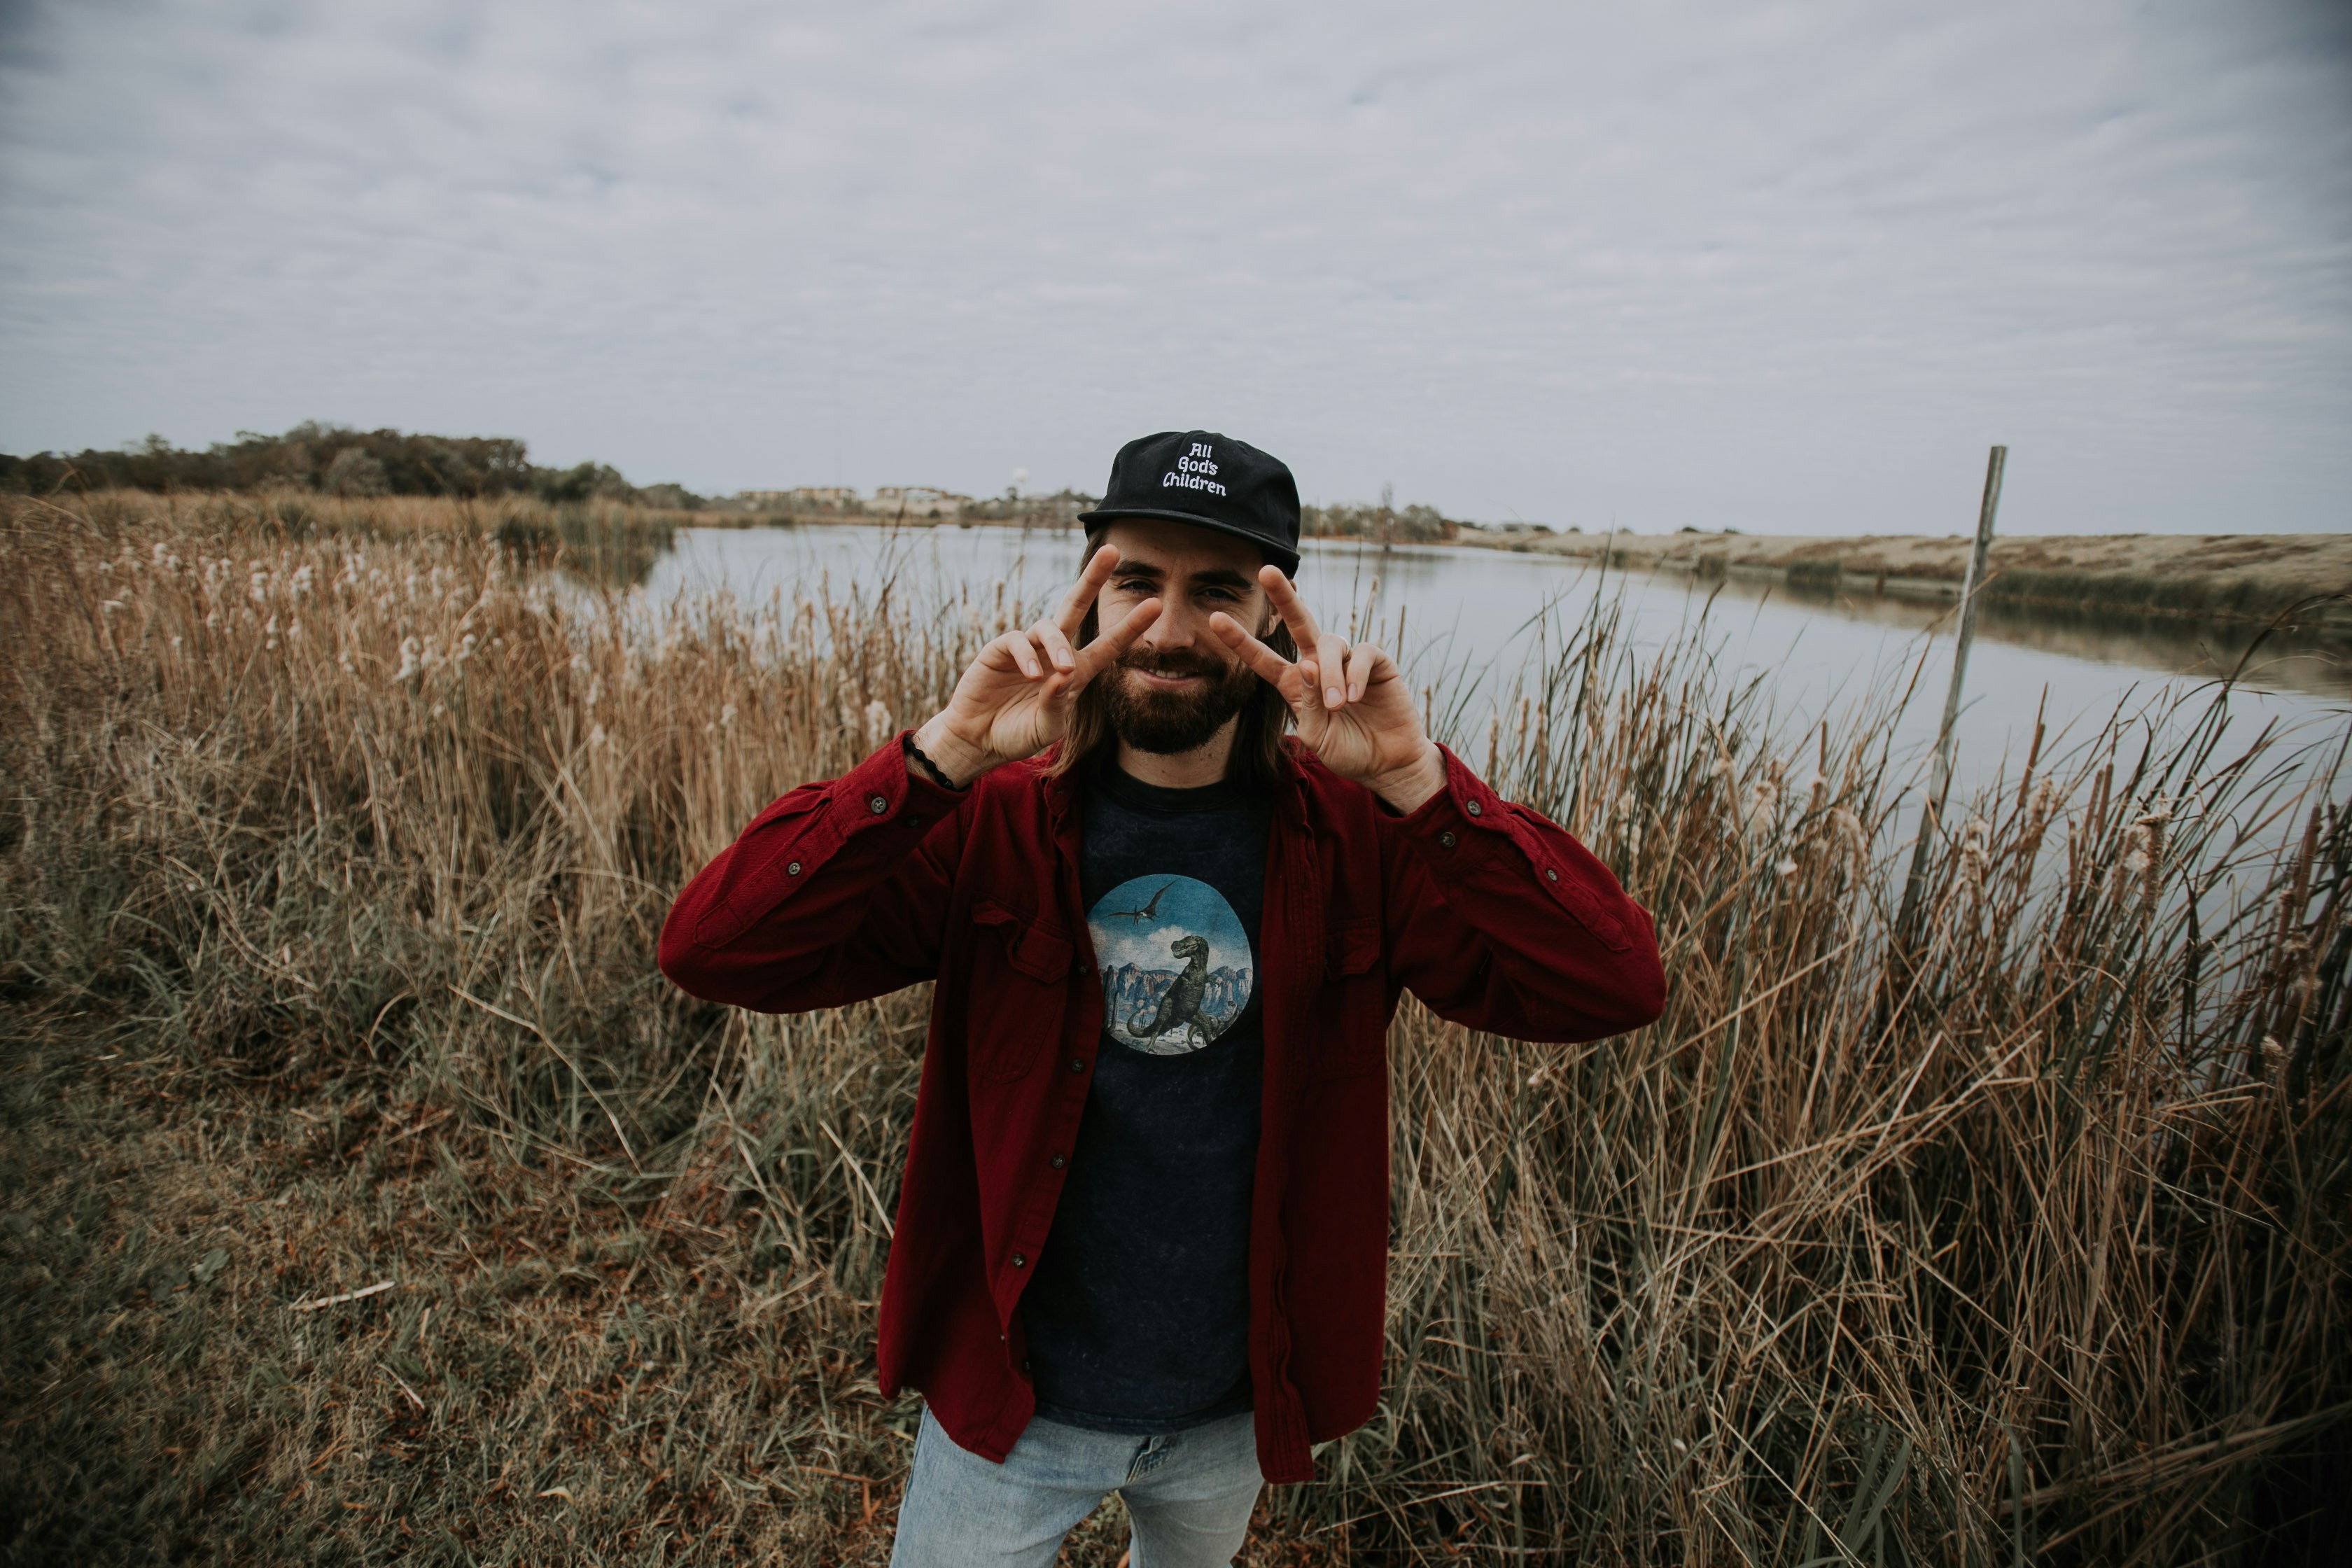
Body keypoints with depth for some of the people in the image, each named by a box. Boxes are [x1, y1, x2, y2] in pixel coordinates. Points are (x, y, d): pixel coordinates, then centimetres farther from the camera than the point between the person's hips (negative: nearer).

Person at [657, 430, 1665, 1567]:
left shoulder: (1354, 836, -14)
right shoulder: (993, 823, -16)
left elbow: (1614, 989, -23)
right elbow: (709, 952, -25)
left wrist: (1415, 779, -35)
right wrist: (945, 754, -36)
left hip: (1237, 1408, 3)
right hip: (1014, 1399, -2)